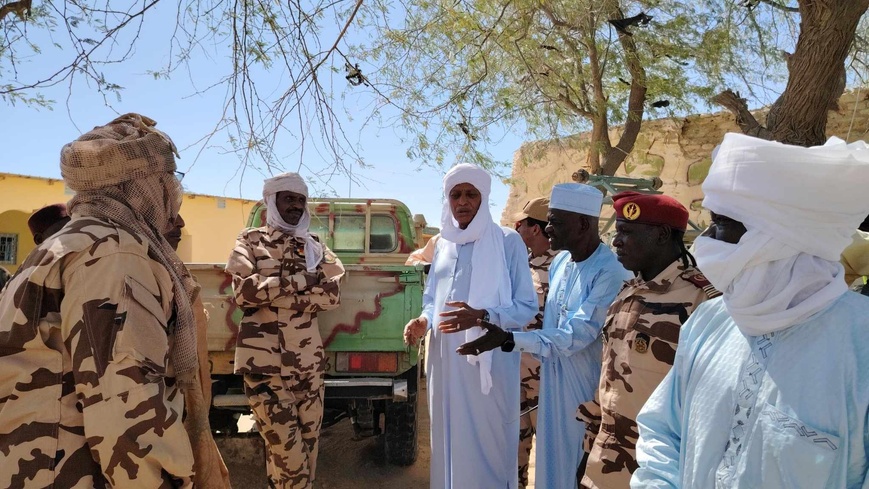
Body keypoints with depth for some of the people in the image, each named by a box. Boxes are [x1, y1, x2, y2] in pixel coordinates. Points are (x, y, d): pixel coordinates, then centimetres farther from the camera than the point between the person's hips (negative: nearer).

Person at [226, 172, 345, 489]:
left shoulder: (314, 245, 12)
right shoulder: (251, 241, 4)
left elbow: (332, 294, -2)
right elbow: (244, 291, -12)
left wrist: (273, 293, -11)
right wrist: (300, 281, -12)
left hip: (308, 359, 4)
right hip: (264, 360, -4)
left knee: (308, 444, 10)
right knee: (287, 452, -5)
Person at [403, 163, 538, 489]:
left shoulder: (508, 242, -5)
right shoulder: (443, 244, 11)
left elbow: (527, 307, -8)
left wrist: (482, 316, -24)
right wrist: (423, 322, -3)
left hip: (490, 362, -5)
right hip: (445, 360, 5)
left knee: (487, 446, 2)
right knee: (448, 441, 14)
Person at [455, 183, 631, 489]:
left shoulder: (611, 273, -22)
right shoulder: (560, 262, 3)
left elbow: (576, 335, -27)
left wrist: (508, 340, -33)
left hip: (588, 389, -7)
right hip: (552, 382, 7)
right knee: (553, 462, 19)